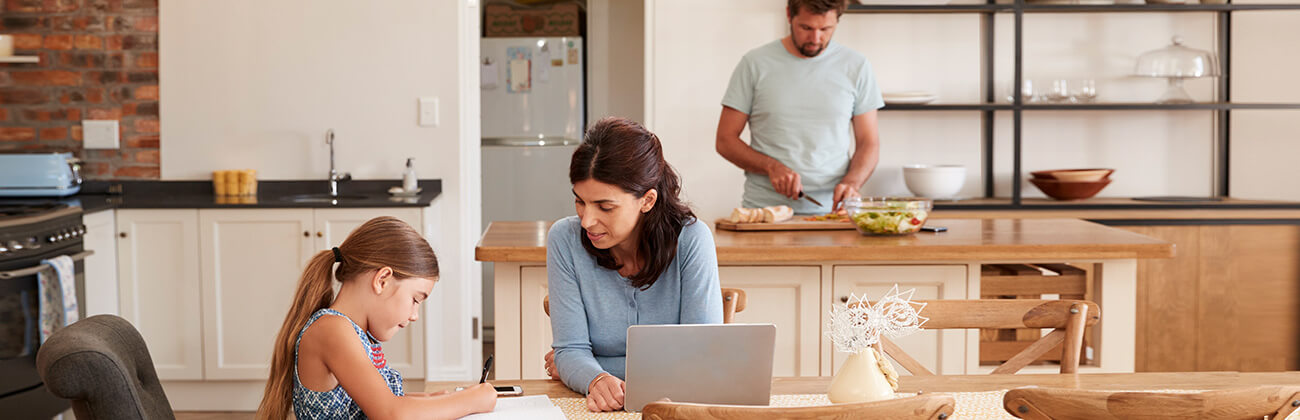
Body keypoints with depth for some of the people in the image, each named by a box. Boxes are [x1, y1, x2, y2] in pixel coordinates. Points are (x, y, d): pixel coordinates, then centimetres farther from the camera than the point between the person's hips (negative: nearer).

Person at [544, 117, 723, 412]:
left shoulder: (691, 241, -10)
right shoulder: (565, 240, -5)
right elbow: (571, 349, -5)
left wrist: (577, 370, -9)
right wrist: (596, 380, -29)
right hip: (596, 409, 1)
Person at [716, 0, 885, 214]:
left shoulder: (856, 66, 9)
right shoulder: (755, 64, 5)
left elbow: (869, 143, 11)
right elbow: (725, 140, 6)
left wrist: (851, 182, -9)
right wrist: (771, 167, -10)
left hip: (831, 210, 1)